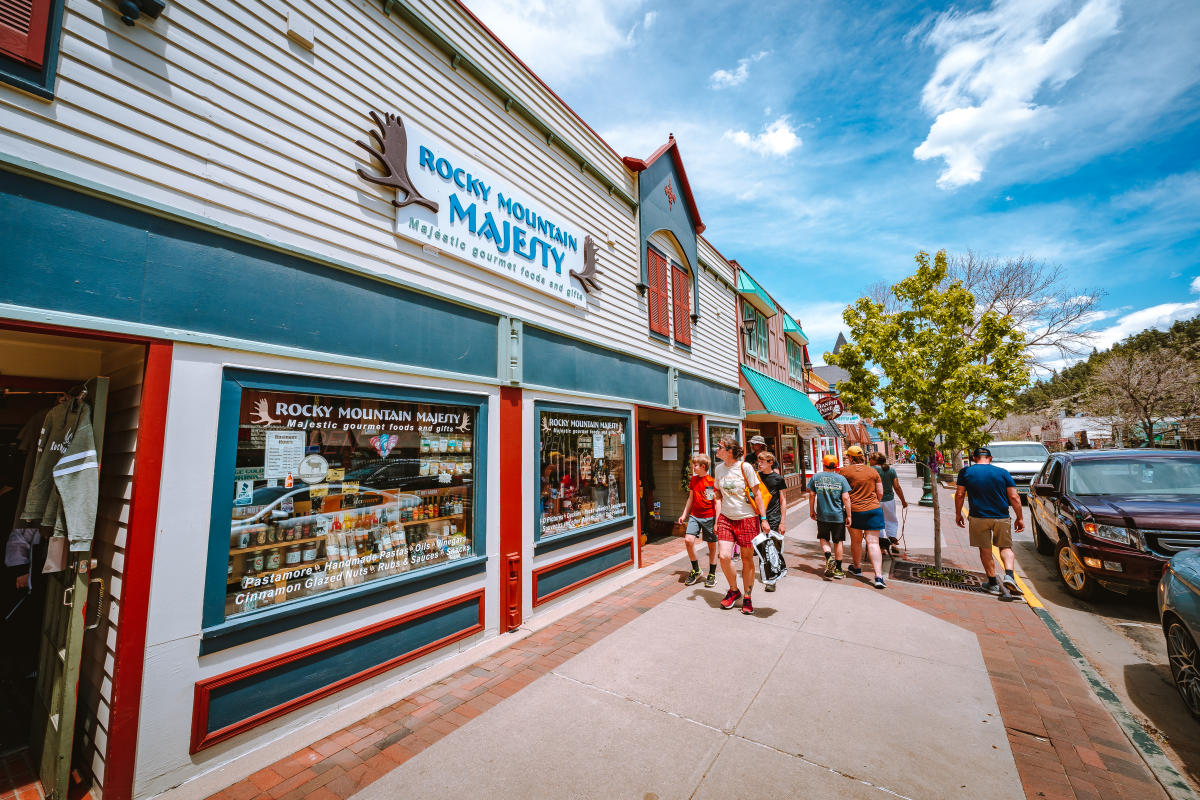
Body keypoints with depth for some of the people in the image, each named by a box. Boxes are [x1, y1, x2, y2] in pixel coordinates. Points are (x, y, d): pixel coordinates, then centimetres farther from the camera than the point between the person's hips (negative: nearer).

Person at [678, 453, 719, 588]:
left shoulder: (712, 482, -9)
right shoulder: (693, 479, 8)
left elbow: (717, 503, -8)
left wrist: (717, 522, -11)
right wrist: (684, 515, 16)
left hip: (709, 517, -4)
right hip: (694, 516, 5)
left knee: (712, 545, 6)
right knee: (688, 540, -10)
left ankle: (712, 575, 22)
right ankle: (695, 570, 10)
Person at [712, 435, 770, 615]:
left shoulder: (745, 467, -9)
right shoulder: (719, 469, 5)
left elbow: (756, 494, -5)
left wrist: (764, 519, -7)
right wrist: (717, 518, 7)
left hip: (747, 518, -3)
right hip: (726, 518, 3)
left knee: (747, 559, 6)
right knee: (724, 556, -9)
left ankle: (747, 597, 25)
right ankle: (734, 590, 17)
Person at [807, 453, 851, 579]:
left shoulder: (816, 477, -2)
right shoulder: (841, 479, -6)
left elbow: (812, 495, 1)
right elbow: (846, 498, -9)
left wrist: (811, 510, 14)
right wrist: (848, 516, -1)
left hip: (822, 515, 0)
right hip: (838, 516, 0)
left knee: (823, 538, 18)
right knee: (838, 541, 13)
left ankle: (828, 556, -9)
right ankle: (838, 569, 19)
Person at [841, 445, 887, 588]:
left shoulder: (845, 471, -6)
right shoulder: (873, 472, 4)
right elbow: (880, 493, 7)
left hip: (854, 510, -2)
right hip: (873, 510, 2)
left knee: (856, 541, 15)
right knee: (873, 543, 1)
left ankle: (857, 568, 33)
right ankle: (878, 576, -7)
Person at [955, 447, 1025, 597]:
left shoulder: (966, 472, -1)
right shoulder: (1002, 472, 2)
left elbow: (959, 495, -1)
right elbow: (1014, 497, -1)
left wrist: (958, 514, 9)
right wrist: (1020, 518, 8)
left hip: (979, 517, -1)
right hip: (1001, 517, 1)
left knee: (985, 550, 11)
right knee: (1006, 547, 17)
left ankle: (993, 583, 16)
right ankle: (1009, 575, -4)